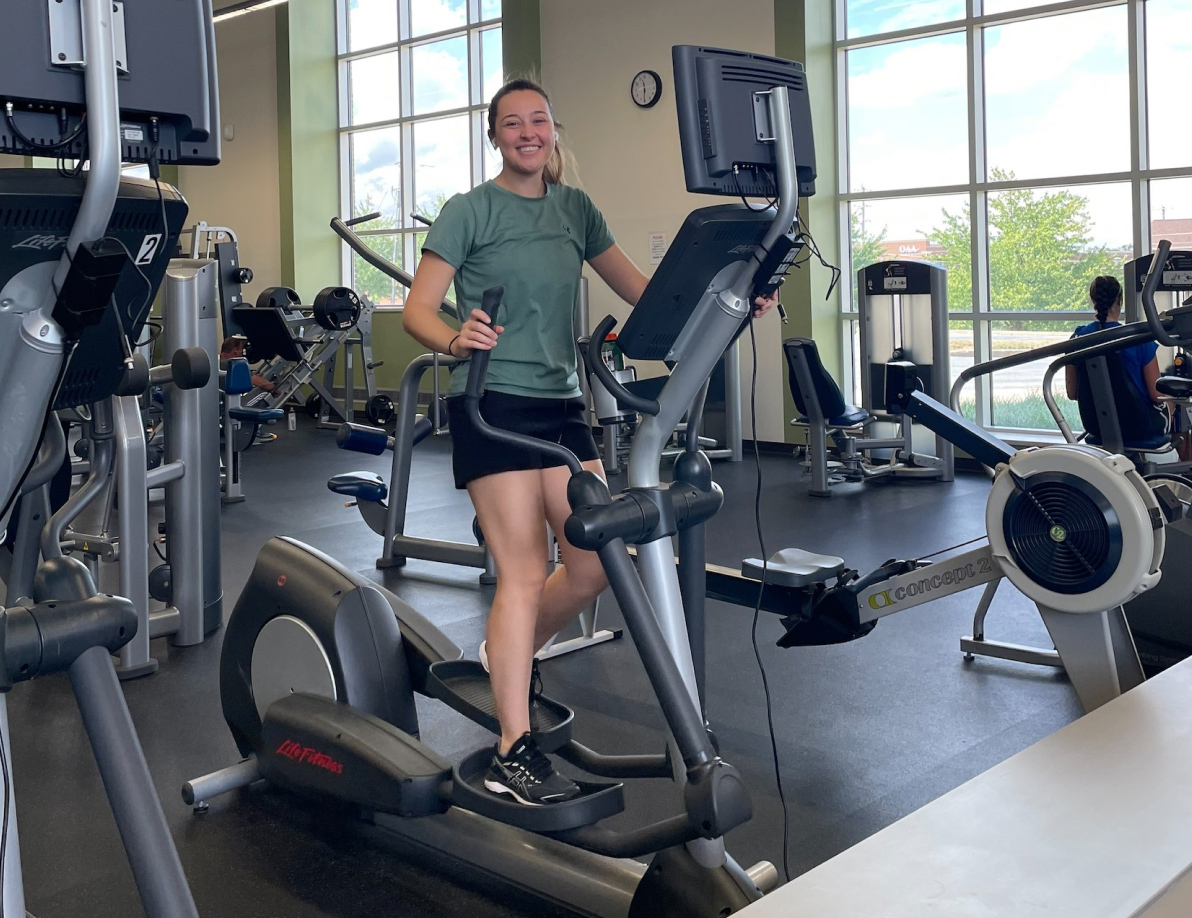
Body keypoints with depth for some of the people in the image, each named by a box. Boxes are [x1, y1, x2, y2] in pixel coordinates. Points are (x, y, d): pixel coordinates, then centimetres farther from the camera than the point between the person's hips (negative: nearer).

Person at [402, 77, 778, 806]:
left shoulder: (575, 209, 13)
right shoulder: (471, 211, -2)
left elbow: (641, 289, 9)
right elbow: (417, 310, -7)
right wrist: (453, 338, -29)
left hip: (562, 403, 6)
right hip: (494, 404, -6)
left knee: (596, 566, 3)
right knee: (525, 572, -8)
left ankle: (508, 656, 31)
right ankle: (514, 755, 1)